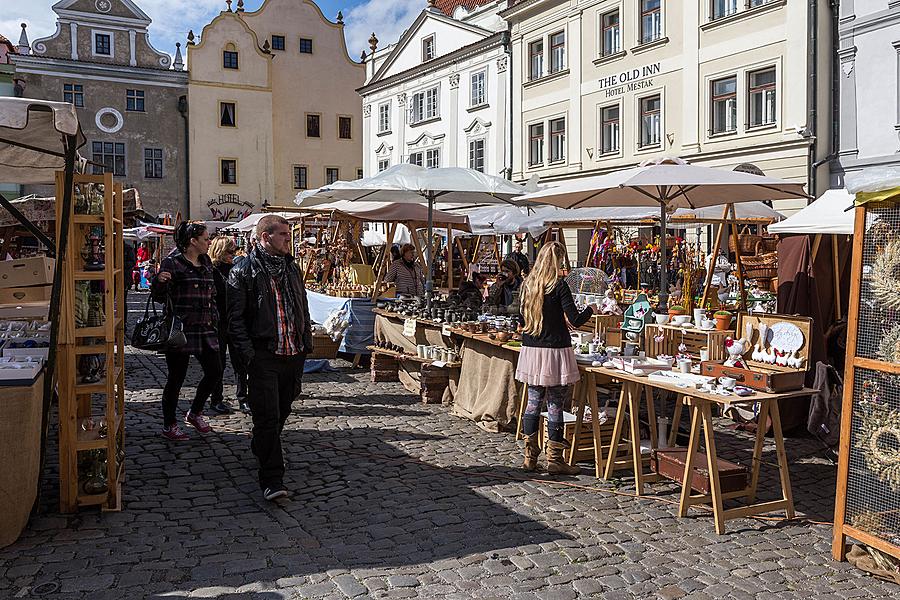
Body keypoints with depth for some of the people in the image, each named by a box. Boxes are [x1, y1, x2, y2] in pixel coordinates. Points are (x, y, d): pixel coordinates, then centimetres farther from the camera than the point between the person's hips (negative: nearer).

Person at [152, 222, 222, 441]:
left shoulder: (206, 263, 14)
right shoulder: (172, 262, -8)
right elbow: (160, 297, -7)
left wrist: (214, 320, 18)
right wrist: (159, 281, -27)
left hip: (205, 329, 7)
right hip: (181, 328, -7)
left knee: (214, 372, 7)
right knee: (176, 378, 2)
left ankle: (195, 413, 27)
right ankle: (169, 425, 17)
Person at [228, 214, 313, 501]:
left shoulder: (292, 268, 15)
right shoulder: (243, 271, -5)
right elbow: (235, 317, -7)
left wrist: (306, 343, 14)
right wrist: (248, 354, -14)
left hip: (294, 354, 6)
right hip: (264, 355, -6)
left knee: (282, 411, 17)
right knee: (268, 416, -8)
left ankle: (263, 448, 42)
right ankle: (272, 479, -3)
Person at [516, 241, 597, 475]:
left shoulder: (528, 284, 7)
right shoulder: (559, 285, -11)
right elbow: (575, 320, -14)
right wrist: (591, 309, 6)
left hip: (531, 350, 6)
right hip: (554, 351, -6)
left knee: (533, 403, 12)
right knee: (555, 407, 1)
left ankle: (530, 457, 18)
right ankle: (554, 460, 7)